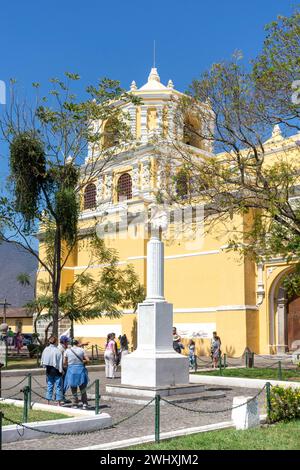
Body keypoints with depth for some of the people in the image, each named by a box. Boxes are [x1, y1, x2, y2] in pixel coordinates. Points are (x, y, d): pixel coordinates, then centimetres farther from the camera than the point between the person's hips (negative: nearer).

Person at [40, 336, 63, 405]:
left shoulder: (46, 350, -3)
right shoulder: (57, 351, -17)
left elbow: (42, 360, 6)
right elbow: (60, 362, -13)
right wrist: (61, 370, -6)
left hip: (49, 370, 5)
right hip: (56, 370, -5)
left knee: (49, 385, 13)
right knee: (58, 386, 5)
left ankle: (48, 401, 16)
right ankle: (59, 402, 7)